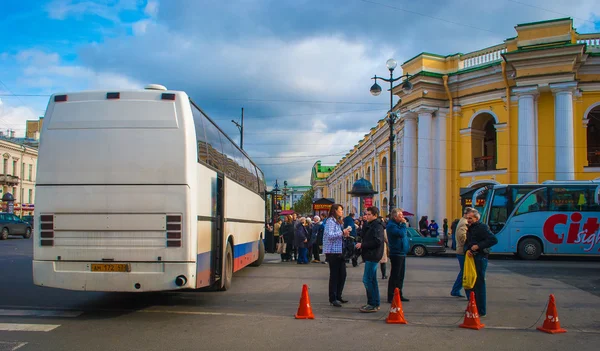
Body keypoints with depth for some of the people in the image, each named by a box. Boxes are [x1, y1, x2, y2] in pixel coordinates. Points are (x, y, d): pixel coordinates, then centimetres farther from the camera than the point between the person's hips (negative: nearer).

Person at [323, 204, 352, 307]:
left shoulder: (338, 221, 18)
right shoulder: (330, 221, -12)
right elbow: (329, 235, -24)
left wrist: (345, 234, 8)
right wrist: (342, 232, -18)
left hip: (339, 252, 9)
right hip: (332, 252, -9)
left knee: (342, 274, 11)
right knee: (334, 275, -4)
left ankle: (338, 296, 23)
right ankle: (333, 299, 4)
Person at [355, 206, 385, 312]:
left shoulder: (377, 226, -13)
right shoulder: (370, 225, 19)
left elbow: (377, 241, -23)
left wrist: (362, 245, -18)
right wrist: (361, 245, 10)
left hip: (373, 256, -11)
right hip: (370, 256, 11)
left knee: (367, 279, -12)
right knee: (372, 280, 13)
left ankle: (373, 304, -8)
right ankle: (376, 303, 19)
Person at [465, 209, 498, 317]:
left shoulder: (482, 227, -10)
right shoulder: (470, 229, 18)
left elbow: (494, 240, -20)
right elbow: (467, 242, 21)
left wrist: (478, 246, -20)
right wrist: (467, 250, -2)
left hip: (480, 258, -9)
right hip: (471, 257, 9)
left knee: (479, 284, -5)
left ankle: (481, 311, 1)